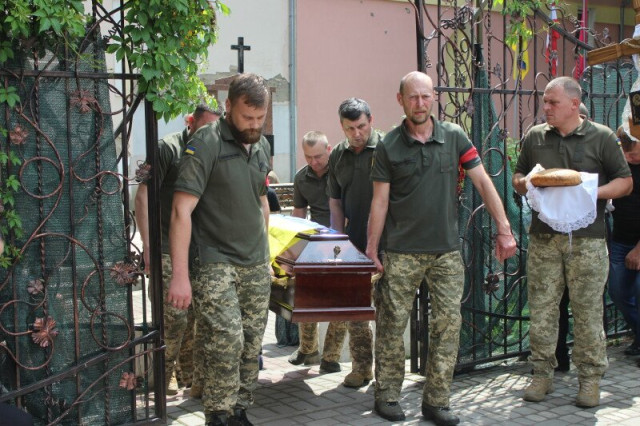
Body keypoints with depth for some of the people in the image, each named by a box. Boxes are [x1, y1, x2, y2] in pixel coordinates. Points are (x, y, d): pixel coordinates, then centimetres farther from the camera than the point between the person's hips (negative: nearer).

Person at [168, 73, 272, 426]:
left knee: (251, 344, 8)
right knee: (227, 341, -14)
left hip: (256, 265, 6)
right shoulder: (205, 145, -11)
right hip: (215, 263, -6)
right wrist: (180, 275, -21)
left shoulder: (261, 146, 10)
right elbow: (182, 211, -16)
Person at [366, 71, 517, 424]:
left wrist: (504, 229, -2)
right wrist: (371, 250, -2)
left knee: (448, 322, 0)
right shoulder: (389, 147, 0)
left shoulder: (453, 137, 4)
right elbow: (380, 201, 1)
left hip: (446, 249, 2)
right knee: (392, 322, 1)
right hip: (402, 252, -2)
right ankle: (387, 395, 17)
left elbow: (483, 183, 4)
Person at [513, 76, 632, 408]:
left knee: (588, 311, 1)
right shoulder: (534, 137, 12)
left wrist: (594, 192, -14)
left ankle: (590, 379, 12)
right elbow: (518, 177, 19)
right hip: (543, 237, 3)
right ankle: (542, 374, 15)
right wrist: (524, 184, -5)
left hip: (586, 239, -3)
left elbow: (625, 181, 4)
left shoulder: (601, 137, 2)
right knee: (541, 309, 4)